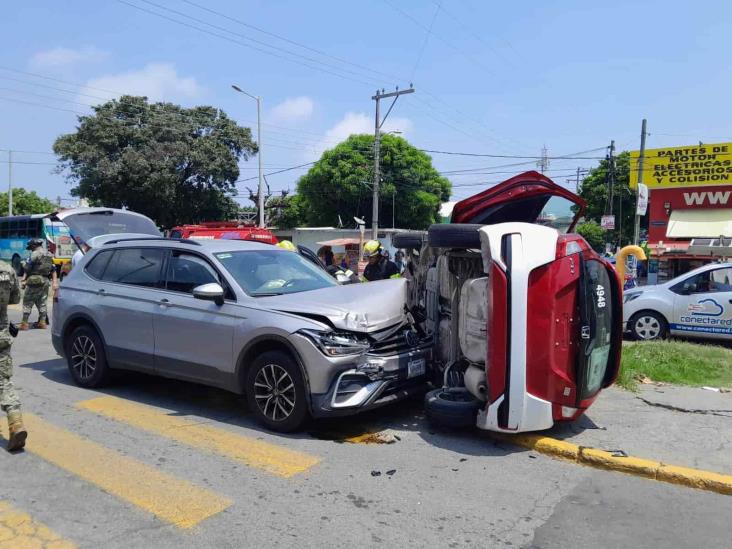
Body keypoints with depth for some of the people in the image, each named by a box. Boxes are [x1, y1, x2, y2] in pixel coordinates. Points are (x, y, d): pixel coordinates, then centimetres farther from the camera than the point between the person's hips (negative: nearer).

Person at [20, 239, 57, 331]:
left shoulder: (34, 254, -10)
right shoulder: (49, 255, 13)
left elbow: (27, 269, -11)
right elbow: (53, 270, 11)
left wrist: (24, 280, -4)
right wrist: (55, 282, 11)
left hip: (34, 281, -7)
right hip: (45, 282, 7)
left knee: (27, 302, 1)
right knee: (42, 303, 13)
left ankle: (24, 323, 0)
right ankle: (42, 322, 13)